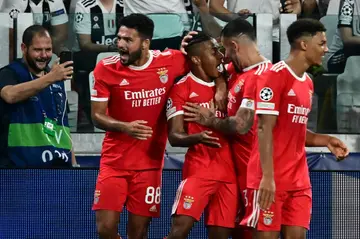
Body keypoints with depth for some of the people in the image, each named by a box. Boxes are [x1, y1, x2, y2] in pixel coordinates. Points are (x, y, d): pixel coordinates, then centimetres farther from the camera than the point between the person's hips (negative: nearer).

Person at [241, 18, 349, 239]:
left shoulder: (308, 82, 15)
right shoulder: (275, 75, -11)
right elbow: (265, 129, -16)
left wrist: (325, 140, 3)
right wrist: (267, 176, -22)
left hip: (299, 179, 8)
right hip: (271, 179, -8)